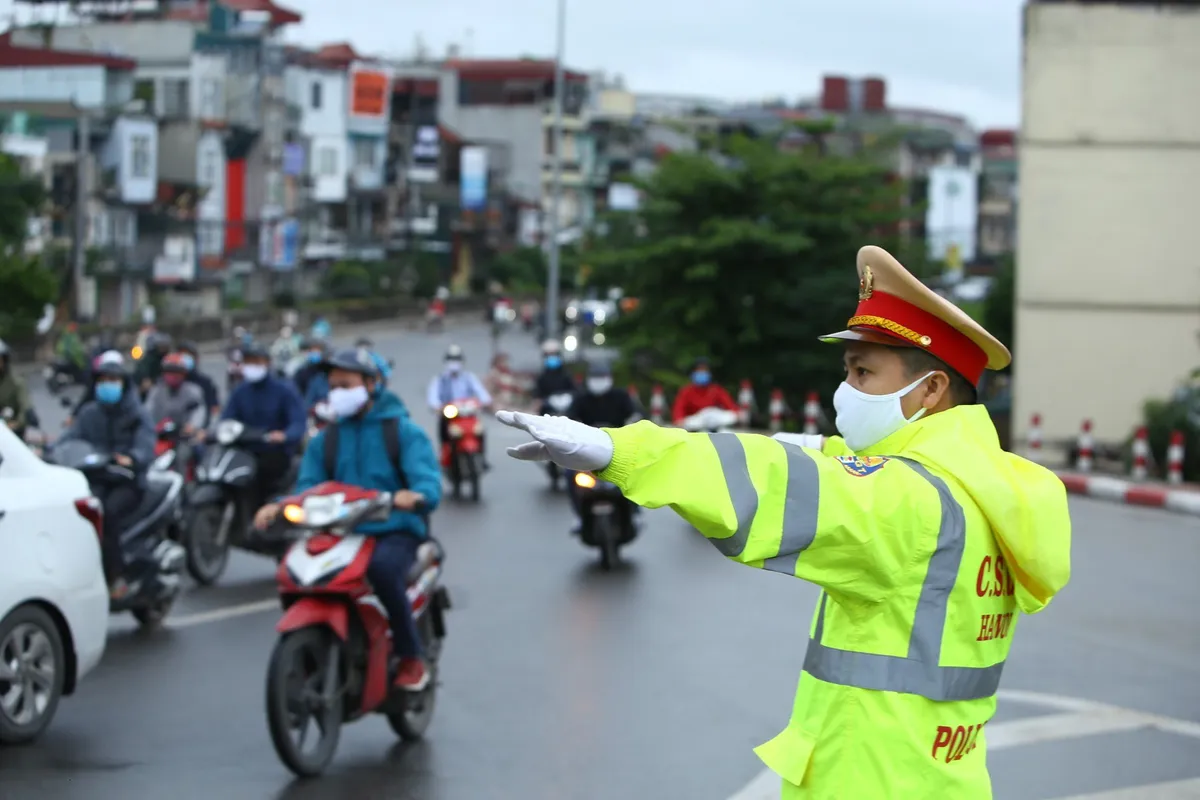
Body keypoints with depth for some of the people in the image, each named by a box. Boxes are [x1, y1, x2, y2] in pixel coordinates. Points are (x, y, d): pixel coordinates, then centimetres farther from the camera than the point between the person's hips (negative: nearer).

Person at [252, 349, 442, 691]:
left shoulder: (402, 430, 3)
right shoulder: (324, 441, 19)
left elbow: (428, 482, -11)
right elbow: (308, 487, 7)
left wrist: (415, 496, -36)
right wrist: (280, 507, -15)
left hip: (395, 531, -5)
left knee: (382, 566, -38)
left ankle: (411, 657, -22)